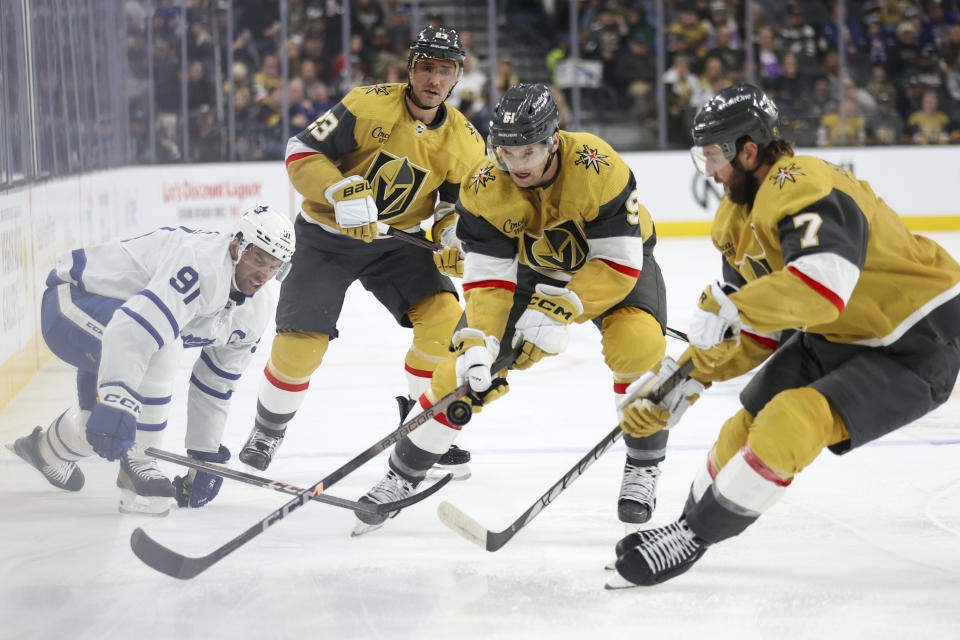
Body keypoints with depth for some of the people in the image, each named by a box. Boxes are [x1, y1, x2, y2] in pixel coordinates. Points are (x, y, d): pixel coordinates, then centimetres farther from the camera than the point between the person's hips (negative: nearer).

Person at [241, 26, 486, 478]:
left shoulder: (463, 141, -7)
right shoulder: (370, 106, -21)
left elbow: (456, 204, 4)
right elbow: (301, 153, -18)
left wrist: (453, 236, -18)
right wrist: (342, 192, -32)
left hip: (396, 240, 3)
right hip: (326, 237, -3)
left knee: (444, 318, -18)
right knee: (300, 342, -10)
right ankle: (268, 431, 19)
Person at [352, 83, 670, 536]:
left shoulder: (598, 169, -35)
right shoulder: (483, 188, -25)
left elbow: (619, 263, -32)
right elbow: (488, 277, -22)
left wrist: (558, 311, -40)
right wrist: (479, 341, -38)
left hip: (612, 260, -3)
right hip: (531, 269, 3)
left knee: (637, 342, -31)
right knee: (470, 367, -7)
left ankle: (644, 468, -10)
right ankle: (403, 473, 11)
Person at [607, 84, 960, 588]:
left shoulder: (804, 188, -27)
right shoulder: (738, 218, 5)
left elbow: (823, 286, -44)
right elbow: (756, 331, 11)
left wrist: (728, 309, -37)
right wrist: (686, 381, 2)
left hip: (918, 346, -10)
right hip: (836, 339, 10)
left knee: (790, 421, -23)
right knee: (747, 428, 7)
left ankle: (695, 534, -10)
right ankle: (689, 526, 28)